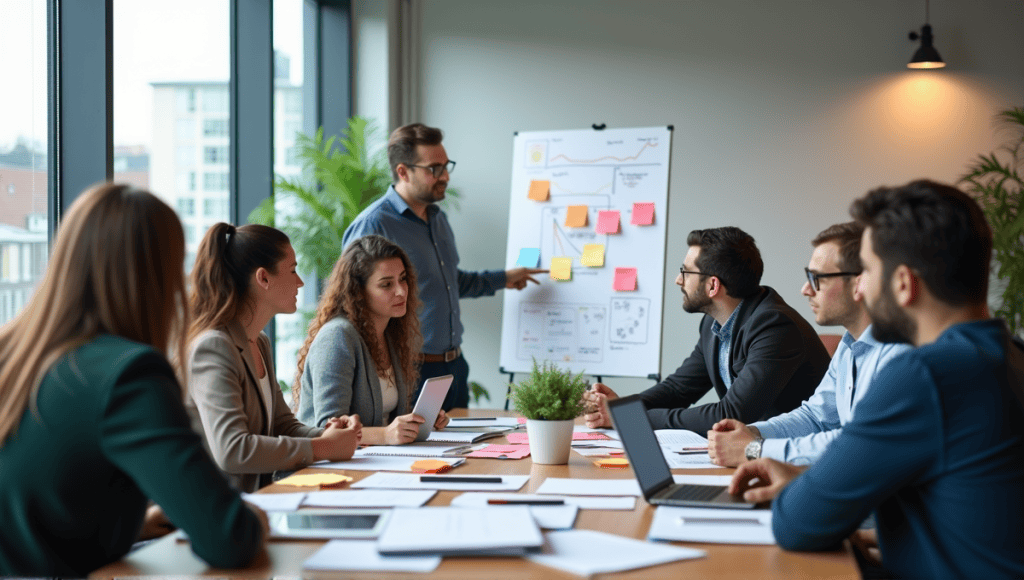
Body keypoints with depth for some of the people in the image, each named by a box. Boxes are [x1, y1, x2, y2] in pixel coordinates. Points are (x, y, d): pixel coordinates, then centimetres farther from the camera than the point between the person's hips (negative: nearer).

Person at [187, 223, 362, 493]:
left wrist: (328, 435, 0)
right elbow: (231, 451, -24)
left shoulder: (260, 343, 15)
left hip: (255, 504, 8)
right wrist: (322, 448, -17)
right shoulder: (213, 347, -15)